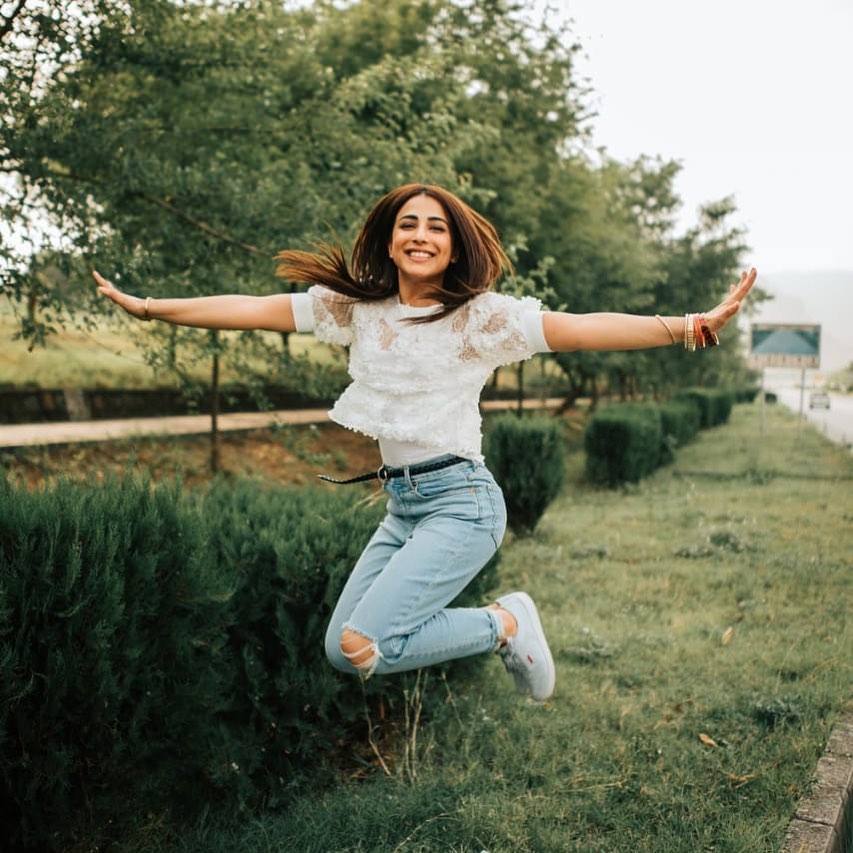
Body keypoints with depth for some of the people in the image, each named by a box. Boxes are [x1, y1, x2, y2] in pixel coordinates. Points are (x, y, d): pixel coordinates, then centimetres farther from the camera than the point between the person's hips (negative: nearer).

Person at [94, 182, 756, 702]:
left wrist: (692, 327, -29)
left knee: (362, 648, -17)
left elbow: (583, 329, -17)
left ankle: (503, 624, 7)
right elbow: (254, 310, 7)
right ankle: (494, 624, 22)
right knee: (339, 650, 6)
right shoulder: (356, 306, 6)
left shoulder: (480, 316, -8)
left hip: (460, 501, -6)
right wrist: (146, 307, 7)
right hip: (401, 504, 7)